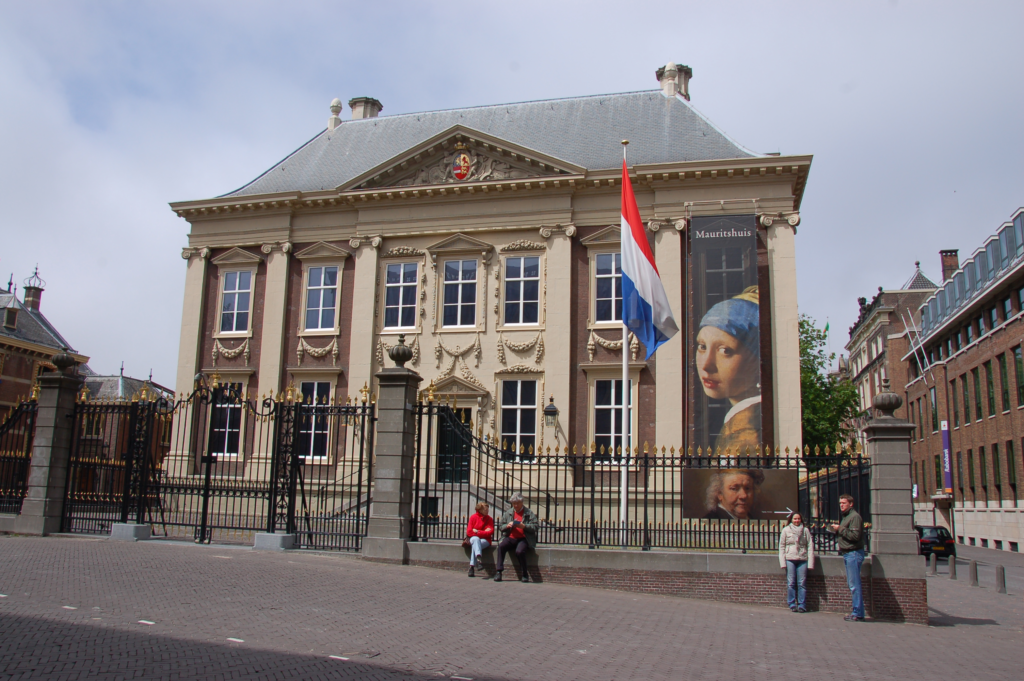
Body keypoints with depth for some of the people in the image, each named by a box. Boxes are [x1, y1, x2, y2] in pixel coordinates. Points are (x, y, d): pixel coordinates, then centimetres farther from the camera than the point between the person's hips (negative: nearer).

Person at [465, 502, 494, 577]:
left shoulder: (489, 519, 3)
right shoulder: (473, 517, 2)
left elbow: (490, 532, -7)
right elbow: (469, 532, -5)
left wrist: (477, 531, -10)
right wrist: (483, 532, -7)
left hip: (485, 540, 0)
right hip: (473, 539, 0)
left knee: (474, 545, -32)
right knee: (476, 539, -36)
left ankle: (472, 567, -40)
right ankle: (478, 558, -57)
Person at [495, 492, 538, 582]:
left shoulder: (529, 513, 7)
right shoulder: (508, 513, 18)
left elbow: (534, 527, -2)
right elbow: (500, 525, 17)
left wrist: (523, 526, -17)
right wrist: (507, 525, -5)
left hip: (523, 539, -3)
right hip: (511, 538, 3)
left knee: (519, 551, -34)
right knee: (501, 546, -28)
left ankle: (524, 574, -13)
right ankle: (499, 572, -24)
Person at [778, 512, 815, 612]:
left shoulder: (805, 530, 7)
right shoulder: (786, 530, 5)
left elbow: (810, 546, 5)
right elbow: (781, 546, 6)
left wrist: (810, 562, -3)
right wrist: (782, 562, -2)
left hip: (802, 559, 0)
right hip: (790, 559, 0)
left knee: (802, 583, -2)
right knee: (791, 583, -1)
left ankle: (802, 605, 5)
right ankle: (792, 604, 7)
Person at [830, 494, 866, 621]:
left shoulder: (855, 516, -12)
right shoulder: (845, 516, 20)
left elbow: (855, 535, -22)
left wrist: (840, 529, -15)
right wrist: (837, 530, 7)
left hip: (854, 553, -11)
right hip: (847, 553, 11)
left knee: (854, 585, -10)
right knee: (851, 584, 12)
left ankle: (858, 614, -7)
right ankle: (856, 612, 17)